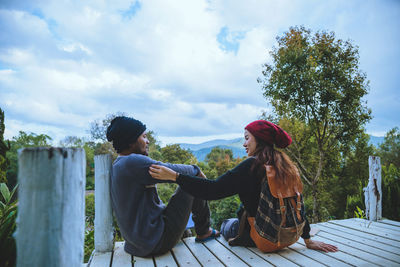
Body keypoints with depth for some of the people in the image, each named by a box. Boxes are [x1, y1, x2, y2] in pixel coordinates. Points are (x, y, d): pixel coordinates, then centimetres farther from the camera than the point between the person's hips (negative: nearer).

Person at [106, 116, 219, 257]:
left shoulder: (116, 166, 8)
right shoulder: (132, 162, -23)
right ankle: (203, 232, 15)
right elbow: (173, 171, -16)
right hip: (157, 242, -10)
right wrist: (196, 170, -1)